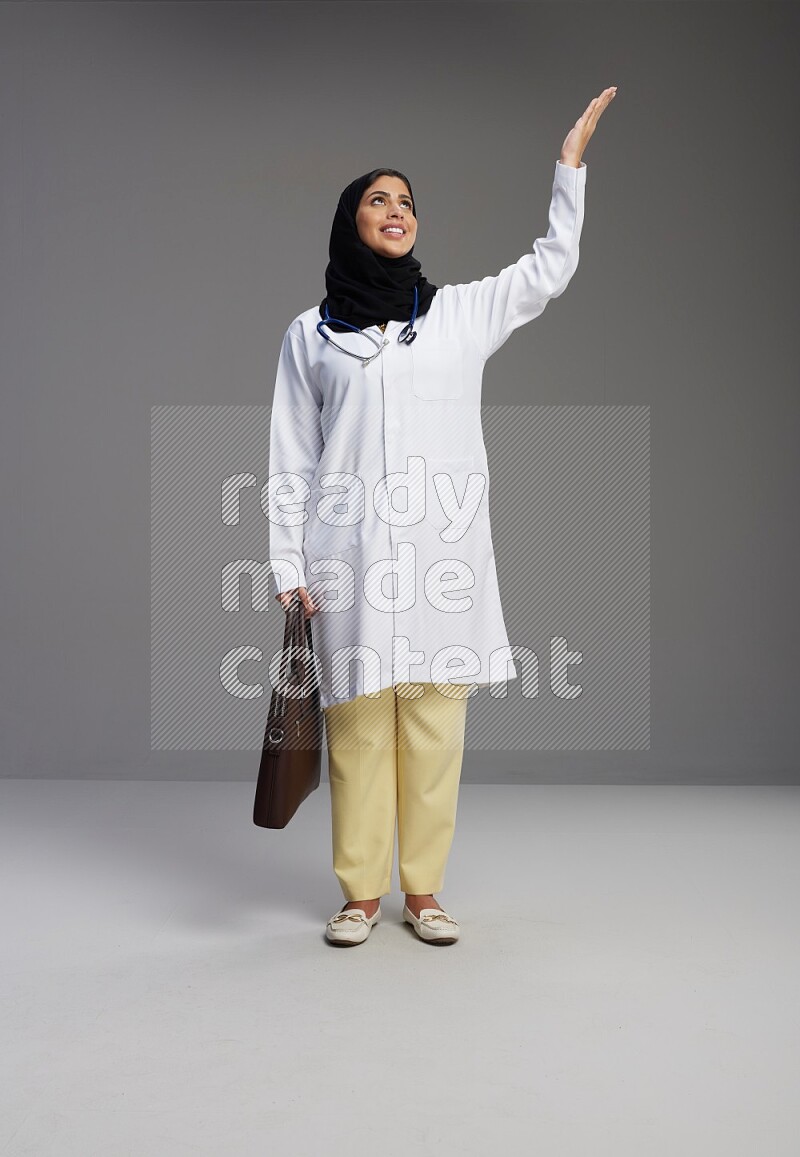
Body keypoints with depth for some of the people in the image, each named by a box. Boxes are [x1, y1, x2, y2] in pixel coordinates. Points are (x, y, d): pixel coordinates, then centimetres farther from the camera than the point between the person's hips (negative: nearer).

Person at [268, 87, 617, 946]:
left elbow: (551, 268, 18)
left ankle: (423, 890, 15)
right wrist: (289, 566, 2)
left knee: (434, 727, 3)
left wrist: (571, 161, 13)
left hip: (443, 551, 1)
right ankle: (361, 891, 14)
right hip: (351, 553, -1)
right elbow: (291, 461, 9)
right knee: (357, 724, 1)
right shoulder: (309, 333, 11)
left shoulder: (461, 311, 15)